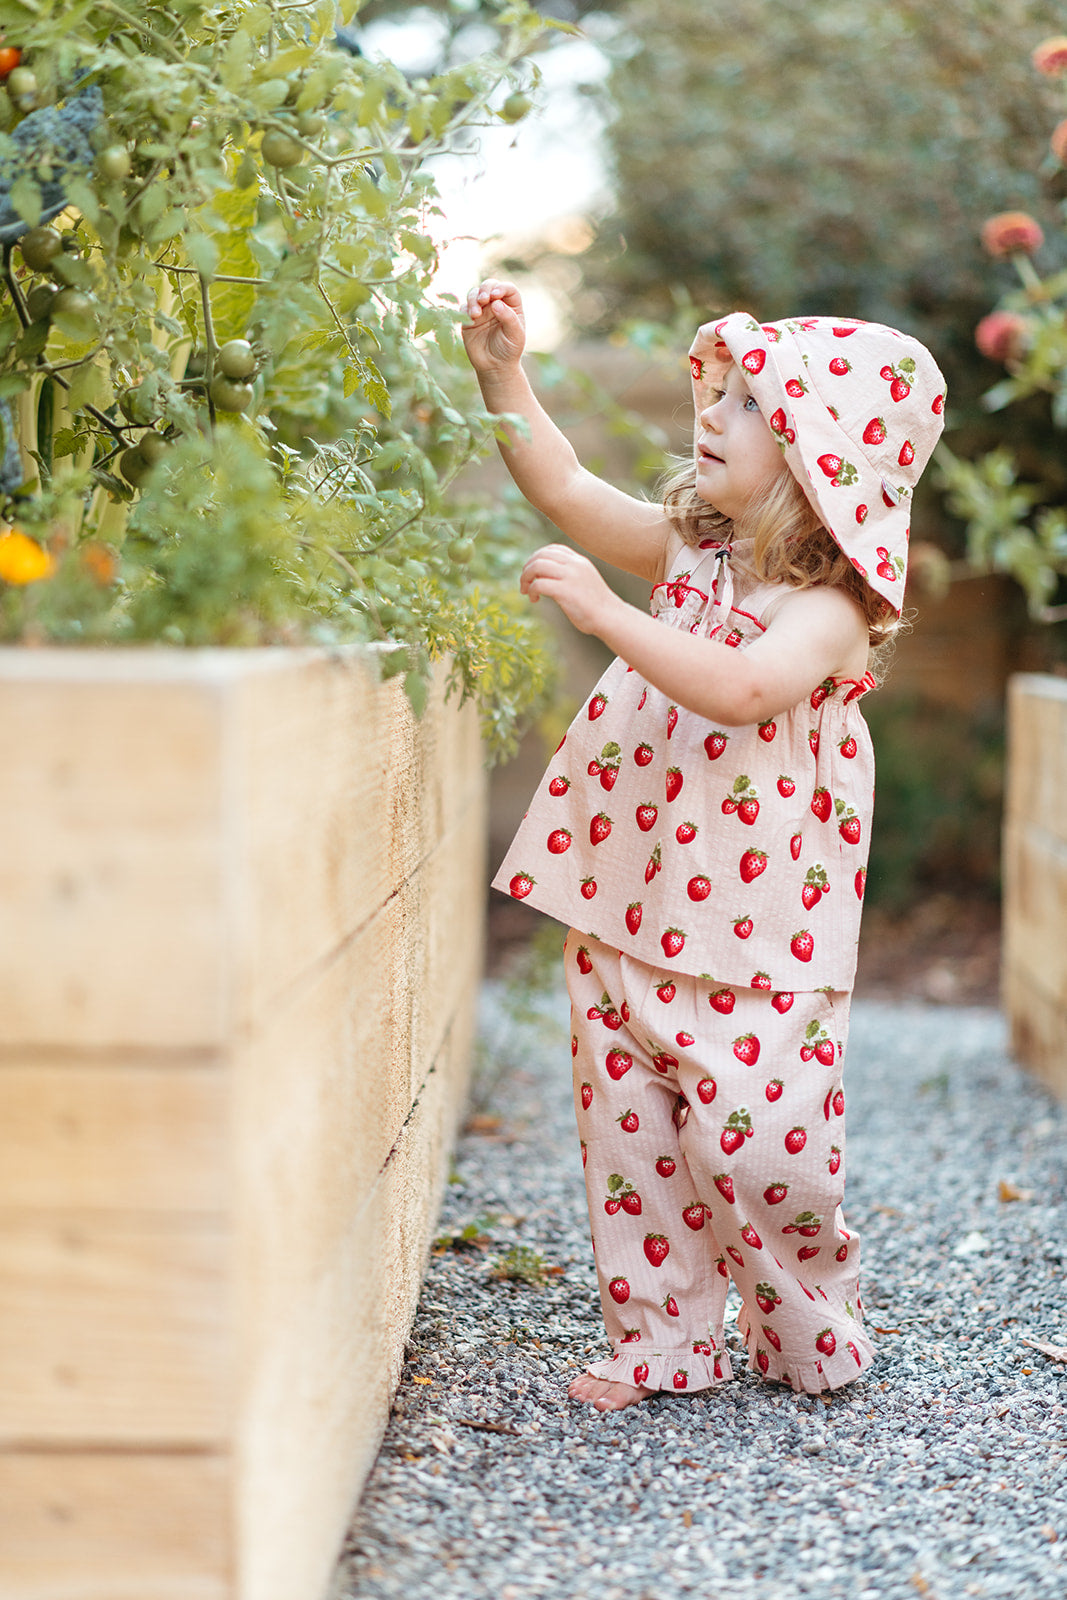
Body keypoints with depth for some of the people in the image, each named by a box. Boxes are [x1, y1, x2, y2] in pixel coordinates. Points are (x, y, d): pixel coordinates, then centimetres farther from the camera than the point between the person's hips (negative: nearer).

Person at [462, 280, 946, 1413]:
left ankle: (809, 1329, 21)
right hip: (629, 908, 7)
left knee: (754, 1140, -6)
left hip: (755, 929, -7)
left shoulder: (829, 604, -14)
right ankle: (661, 1340, 23)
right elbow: (569, 491, 11)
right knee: (627, 1133, 8)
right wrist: (503, 375, 1)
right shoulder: (690, 546, 9)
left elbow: (743, 688, -32)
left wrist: (604, 610, -34)